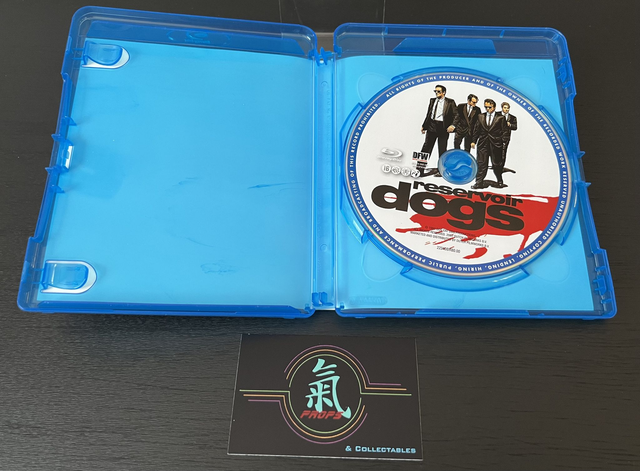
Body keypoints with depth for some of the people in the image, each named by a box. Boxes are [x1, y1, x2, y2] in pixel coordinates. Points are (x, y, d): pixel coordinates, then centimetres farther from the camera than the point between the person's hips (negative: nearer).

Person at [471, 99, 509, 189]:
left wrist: (504, 142, -8)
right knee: (481, 163, 0)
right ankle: (479, 182, 3)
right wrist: (473, 141, 4)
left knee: (496, 164, 6)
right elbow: (476, 130, 12)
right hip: (483, 144, 2)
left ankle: (500, 182, 18)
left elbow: (505, 131, 1)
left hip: (496, 144, -2)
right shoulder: (481, 117, 11)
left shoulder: (500, 118, 2)